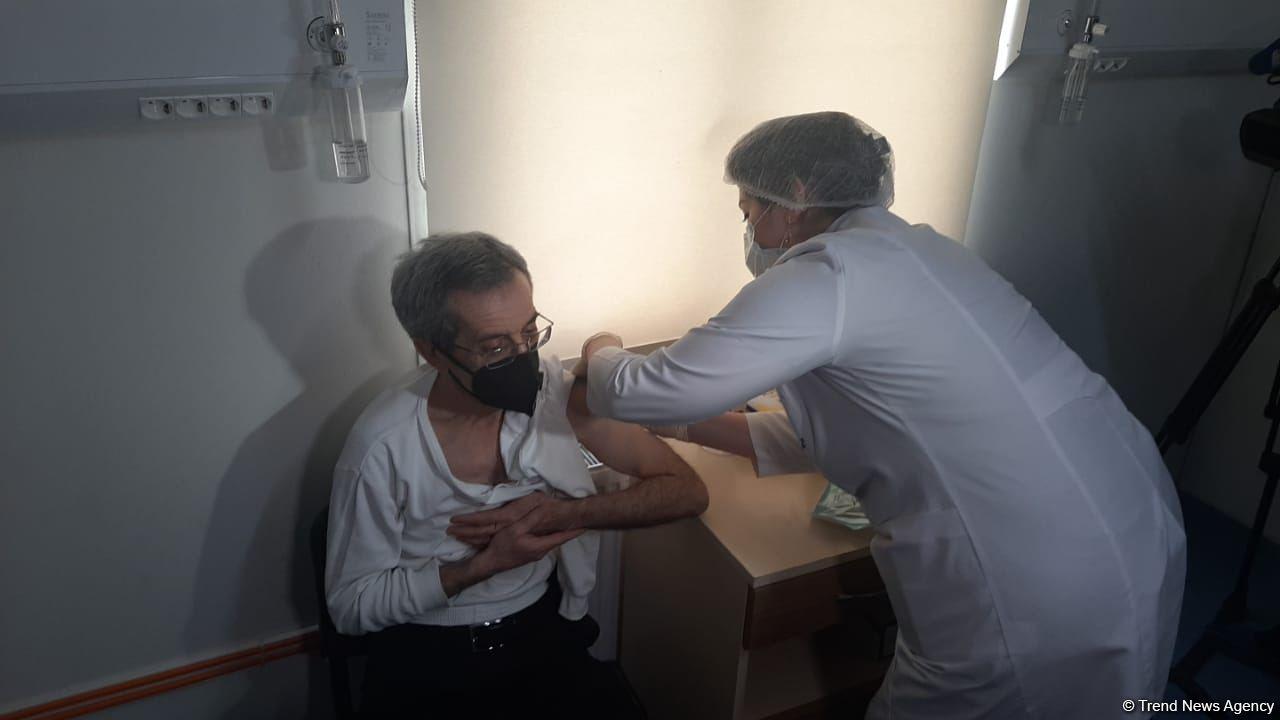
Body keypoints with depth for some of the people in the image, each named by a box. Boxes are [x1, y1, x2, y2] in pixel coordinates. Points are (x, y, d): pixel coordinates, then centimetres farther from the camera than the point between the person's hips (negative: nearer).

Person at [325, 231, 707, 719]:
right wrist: (486, 564, -19)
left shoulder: (558, 392, -11)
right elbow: (350, 606, -8)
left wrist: (564, 514, -20)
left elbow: (687, 491, -7)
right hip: (423, 658, -1)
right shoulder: (383, 446, -17)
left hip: (543, 631, 2)